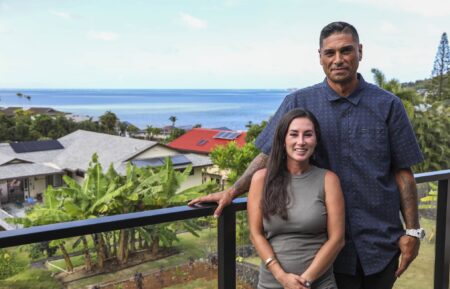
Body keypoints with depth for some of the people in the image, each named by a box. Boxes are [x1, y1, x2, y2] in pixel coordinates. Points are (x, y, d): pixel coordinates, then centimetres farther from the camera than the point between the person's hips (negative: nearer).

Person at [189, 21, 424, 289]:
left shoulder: (388, 105, -2)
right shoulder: (299, 102, -3)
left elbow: (403, 171, 0)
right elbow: (268, 155, 0)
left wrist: (412, 231, -2)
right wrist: (232, 192, -10)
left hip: (382, 240, 1)